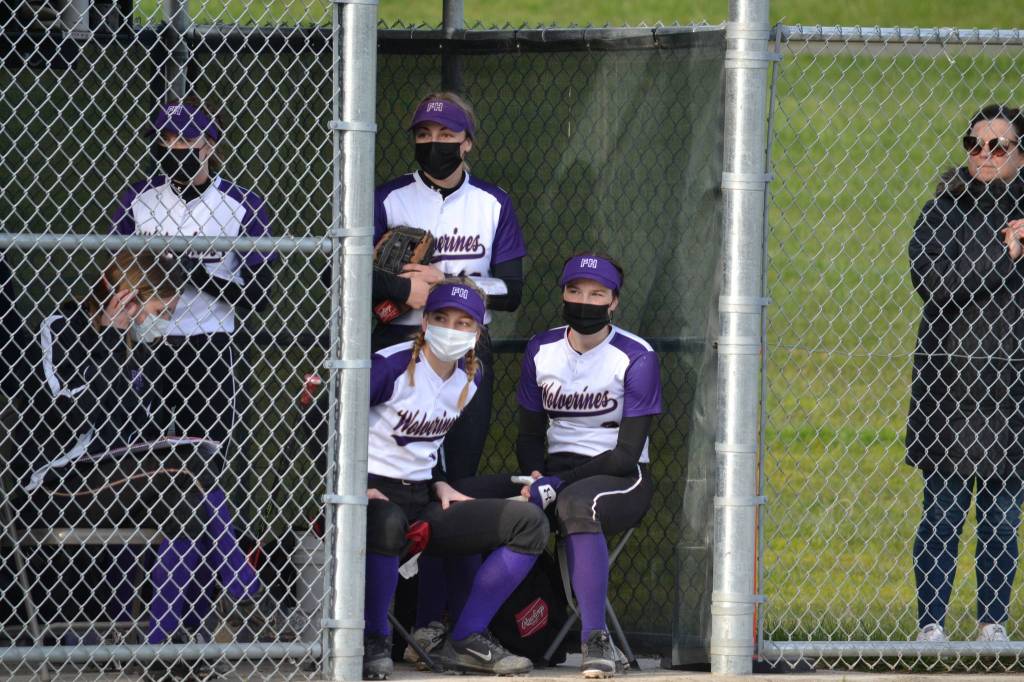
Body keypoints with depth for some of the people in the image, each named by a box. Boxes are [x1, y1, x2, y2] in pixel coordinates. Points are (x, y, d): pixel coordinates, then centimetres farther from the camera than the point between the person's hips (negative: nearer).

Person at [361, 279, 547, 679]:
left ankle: (466, 641, -6)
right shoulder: (392, 366, -14)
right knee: (384, 524, -45)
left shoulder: (469, 378, 8)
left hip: (423, 499, 7)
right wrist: (358, 487, -23)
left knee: (529, 522, -4)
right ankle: (374, 644, -22)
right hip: (374, 495, -7)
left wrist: (438, 484, 3)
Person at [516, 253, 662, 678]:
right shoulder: (541, 351, 8)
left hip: (622, 479, -4)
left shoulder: (636, 359, -8)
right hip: (556, 471, 4)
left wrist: (557, 483, -20)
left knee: (575, 504, -40)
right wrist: (535, 476, -11)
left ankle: (595, 640, -43)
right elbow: (530, 436, 12)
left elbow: (627, 453, -12)